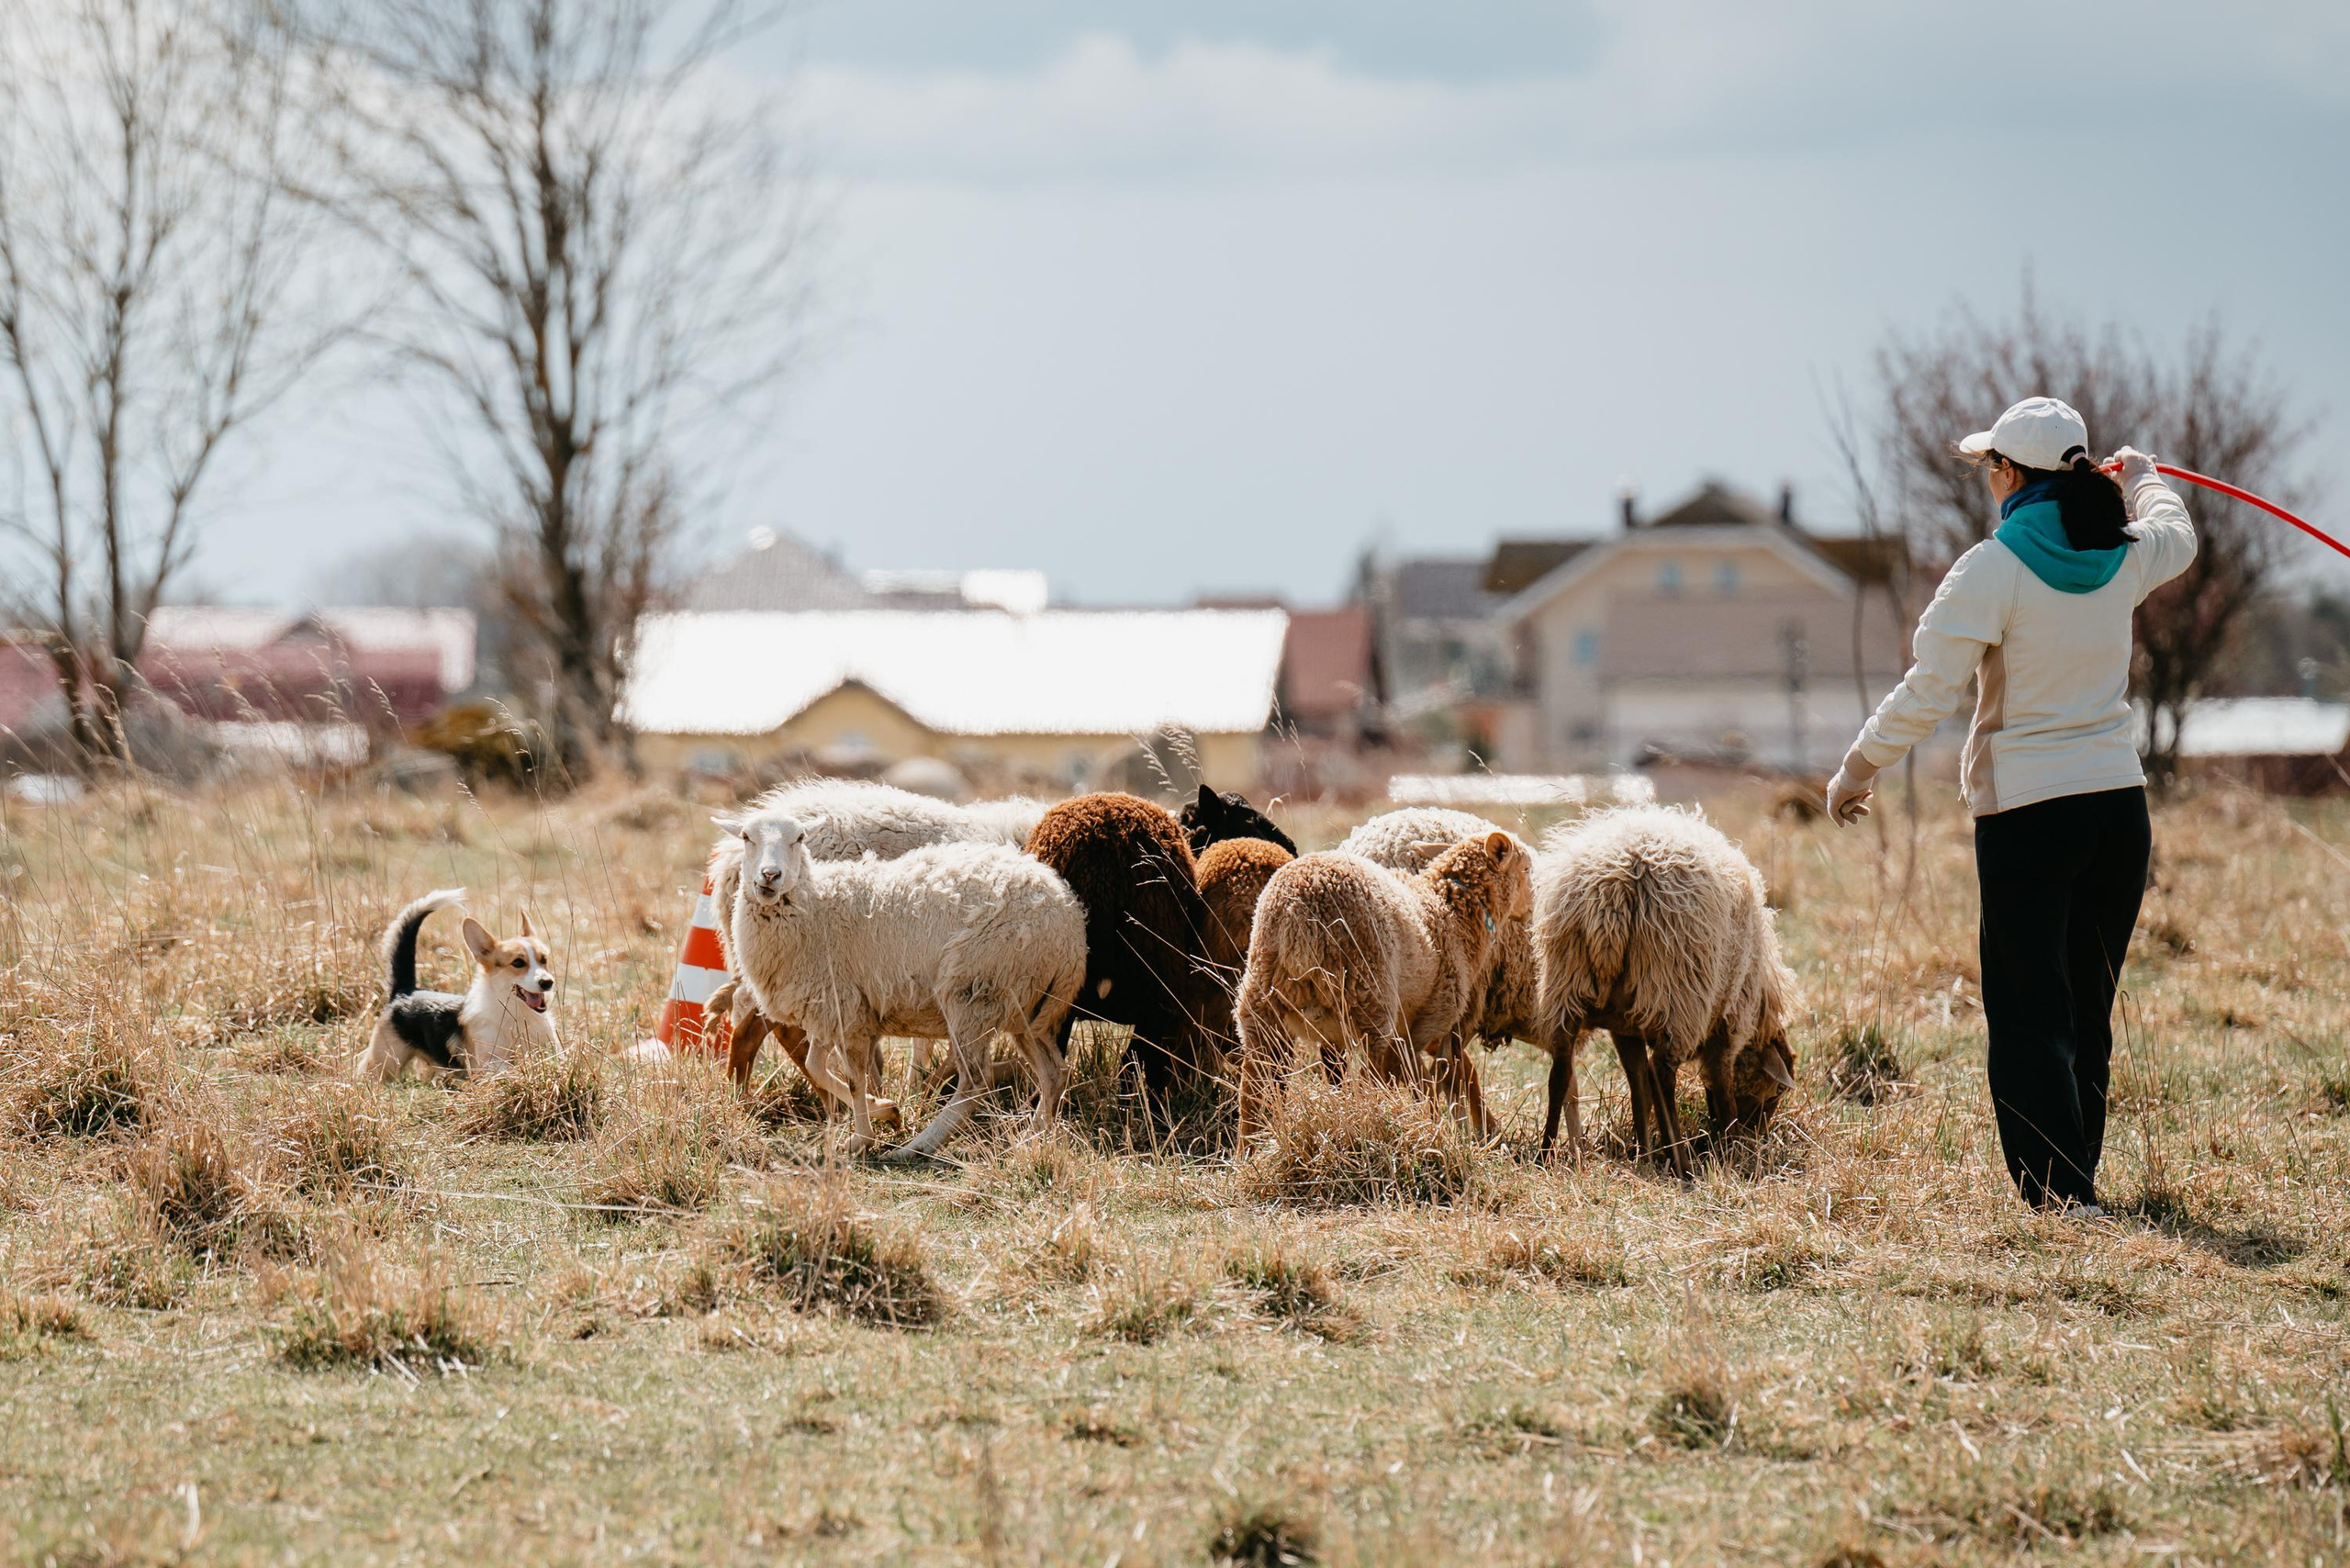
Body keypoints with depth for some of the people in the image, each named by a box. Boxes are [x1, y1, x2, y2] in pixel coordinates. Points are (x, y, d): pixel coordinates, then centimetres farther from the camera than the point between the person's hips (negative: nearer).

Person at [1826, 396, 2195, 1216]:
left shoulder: (1993, 570, -12)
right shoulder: (2127, 557, 4)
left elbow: (1926, 693, -14)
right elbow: (2177, 536, 30)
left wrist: (1857, 769, 0)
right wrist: (2144, 480, 51)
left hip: (2027, 815, -5)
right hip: (2119, 806, 5)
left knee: (2029, 1016, -3)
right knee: (2088, 1009, 16)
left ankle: (2059, 1191, -10)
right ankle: (2079, 1174, 21)